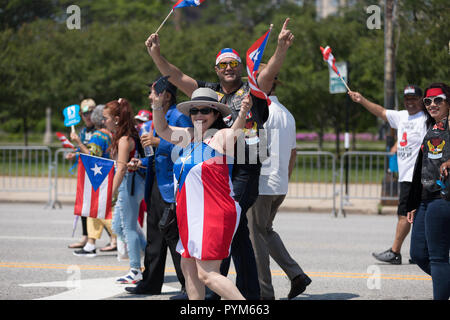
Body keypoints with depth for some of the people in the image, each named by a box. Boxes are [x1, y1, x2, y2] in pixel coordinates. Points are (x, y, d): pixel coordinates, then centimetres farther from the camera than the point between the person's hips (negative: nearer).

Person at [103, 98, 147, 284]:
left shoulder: (124, 140, -17)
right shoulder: (120, 137, 12)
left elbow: (121, 168, -24)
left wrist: (111, 194, -26)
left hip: (130, 184, -10)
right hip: (128, 186, 10)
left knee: (129, 228, -3)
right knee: (118, 227, 16)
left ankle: (136, 271, 4)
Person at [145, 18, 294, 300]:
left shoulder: (252, 92, 3)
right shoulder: (208, 91, 16)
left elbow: (270, 72, -14)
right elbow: (177, 77, 13)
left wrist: (282, 48, -31)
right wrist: (156, 55, 1)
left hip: (244, 169, -6)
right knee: (238, 232, 10)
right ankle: (250, 293, 17)